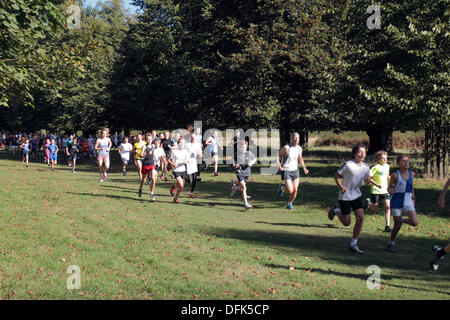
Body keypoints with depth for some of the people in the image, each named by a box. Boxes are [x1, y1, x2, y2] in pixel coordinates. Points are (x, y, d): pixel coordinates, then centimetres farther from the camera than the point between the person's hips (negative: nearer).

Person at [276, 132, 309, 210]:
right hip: (286, 171, -5)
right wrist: (279, 166, -17)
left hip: (295, 170, 5)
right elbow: (277, 155, -10)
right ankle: (282, 187, 25)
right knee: (290, 191, -9)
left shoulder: (299, 148, 2)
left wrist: (304, 168, 9)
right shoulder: (286, 148, -16)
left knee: (295, 190, -1)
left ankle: (289, 204, 22)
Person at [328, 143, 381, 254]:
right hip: (345, 196, -5)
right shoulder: (348, 165, -17)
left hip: (357, 196, 5)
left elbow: (368, 177, 20)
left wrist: (376, 184, 0)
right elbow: (336, 176, -8)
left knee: (360, 218, -12)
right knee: (346, 223, -1)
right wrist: (341, 187, -22)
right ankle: (336, 211, 33)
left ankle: (353, 244, 0)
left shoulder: (366, 167, 1)